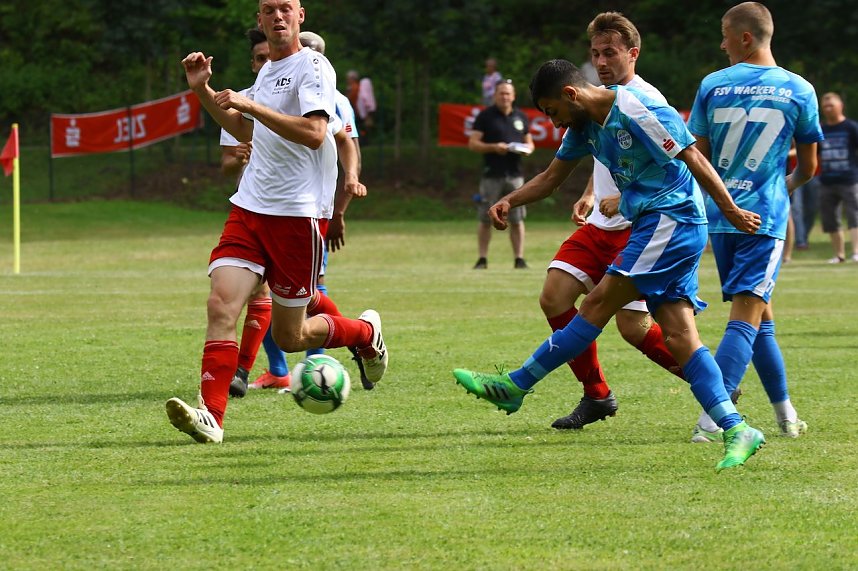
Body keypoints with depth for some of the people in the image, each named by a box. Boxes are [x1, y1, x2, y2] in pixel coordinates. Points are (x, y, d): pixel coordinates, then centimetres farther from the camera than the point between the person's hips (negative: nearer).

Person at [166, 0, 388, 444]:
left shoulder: (313, 67, -8)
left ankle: (366, 333, 30)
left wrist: (248, 105, -24)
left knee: (288, 337, 2)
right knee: (221, 305, -14)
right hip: (249, 208, 6)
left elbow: (313, 133, -23)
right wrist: (202, 90, 20)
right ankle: (210, 415, -19)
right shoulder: (267, 70, 16)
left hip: (299, 213, -6)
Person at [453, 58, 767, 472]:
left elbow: (693, 158, -15)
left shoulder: (636, 112, -15)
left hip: (671, 219, -10)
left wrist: (731, 212, -15)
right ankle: (736, 430, -5)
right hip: (651, 225, 10)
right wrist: (509, 201, 4)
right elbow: (552, 176, 21)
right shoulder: (585, 125, 13)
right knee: (679, 337, 0)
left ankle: (516, 386, -8)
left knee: (599, 303, -10)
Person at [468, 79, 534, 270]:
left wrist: (527, 149, -3)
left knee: (517, 220, 2)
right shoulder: (485, 116, 0)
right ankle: (482, 259, 6)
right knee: (485, 219, 0)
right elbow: (473, 143, -3)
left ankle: (519, 259, 6)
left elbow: (529, 142, 21)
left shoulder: (521, 117, 13)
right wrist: (493, 147, -17)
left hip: (515, 174, 3)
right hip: (491, 174, -3)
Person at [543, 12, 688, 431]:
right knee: (554, 297, -6)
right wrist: (590, 195, 15)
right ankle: (596, 395, 6)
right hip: (599, 225, 8)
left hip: (638, 228, -8)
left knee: (632, 326, -11)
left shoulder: (646, 102, -13)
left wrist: (622, 199, -29)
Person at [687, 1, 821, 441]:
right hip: (765, 216, -3)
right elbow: (808, 167, 11)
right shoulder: (799, 90, 0)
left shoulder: (712, 85, 2)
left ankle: (785, 415, 24)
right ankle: (711, 418, -23)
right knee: (748, 317, -9)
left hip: (719, 214, 3)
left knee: (760, 317, 16)